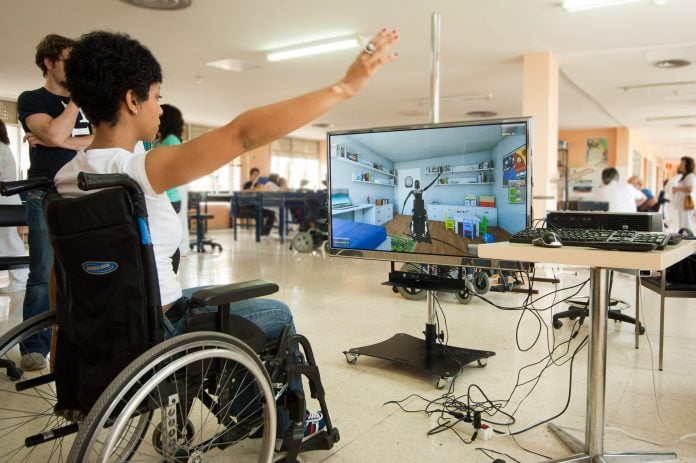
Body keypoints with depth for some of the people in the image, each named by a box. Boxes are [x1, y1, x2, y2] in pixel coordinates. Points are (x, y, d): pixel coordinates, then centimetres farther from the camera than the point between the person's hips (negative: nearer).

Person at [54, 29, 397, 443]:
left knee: (224, 298, 30)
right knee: (278, 314, 13)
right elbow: (243, 135, -35)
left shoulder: (67, 177, 1)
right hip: (156, 338, -8)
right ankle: (289, 424, 36)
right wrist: (344, 87, -33)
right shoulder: (134, 170, -26)